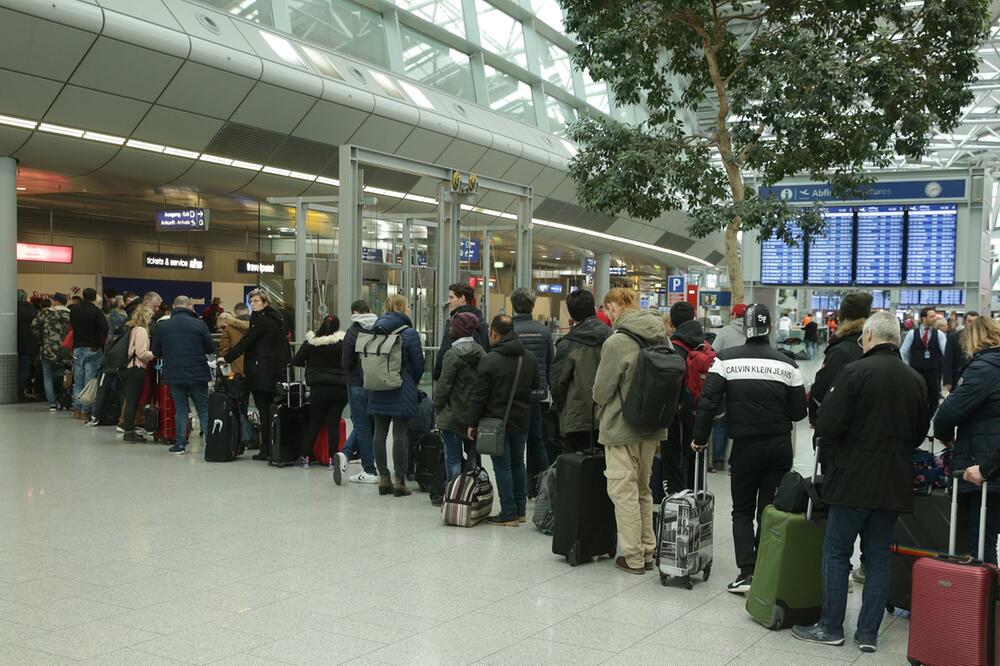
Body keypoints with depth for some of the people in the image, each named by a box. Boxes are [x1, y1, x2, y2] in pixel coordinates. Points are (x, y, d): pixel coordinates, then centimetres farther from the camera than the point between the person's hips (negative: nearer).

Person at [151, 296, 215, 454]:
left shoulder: (162, 325, 0)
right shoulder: (199, 324, -6)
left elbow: (156, 352, 5)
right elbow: (211, 349, -3)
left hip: (173, 374, 1)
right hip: (198, 374, -1)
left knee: (180, 409, 10)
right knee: (203, 409, 7)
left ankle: (181, 444, 9)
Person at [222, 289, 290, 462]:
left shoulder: (260, 320, -11)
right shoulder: (276, 318, 15)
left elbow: (245, 342, -15)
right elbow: (284, 345, 17)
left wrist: (226, 358, -14)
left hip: (261, 373, -8)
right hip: (277, 372, 8)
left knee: (264, 410, -5)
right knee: (272, 409, 11)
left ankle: (266, 449, -3)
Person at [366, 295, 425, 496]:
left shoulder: (375, 331, 3)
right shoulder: (409, 333, -9)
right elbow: (418, 364, -4)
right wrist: (413, 382, 15)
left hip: (378, 390, 4)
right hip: (402, 391, -4)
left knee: (380, 433, 9)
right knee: (400, 434, 0)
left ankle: (383, 479, 13)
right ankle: (399, 481, 2)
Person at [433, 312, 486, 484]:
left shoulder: (452, 355, -14)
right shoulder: (481, 352, 4)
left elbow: (444, 386, -13)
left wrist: (437, 409, -1)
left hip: (453, 415, -6)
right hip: (475, 415, 6)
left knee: (452, 458, 1)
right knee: (473, 455, 15)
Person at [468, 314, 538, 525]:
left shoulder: (490, 360, -15)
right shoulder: (530, 358, 5)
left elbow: (479, 395, -12)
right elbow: (535, 387, 13)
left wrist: (472, 423, -5)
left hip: (497, 421, -6)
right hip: (522, 420, 6)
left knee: (502, 466, 0)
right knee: (518, 463, 15)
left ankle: (509, 513, 1)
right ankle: (521, 510, 21)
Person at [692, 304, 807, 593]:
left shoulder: (726, 359, -7)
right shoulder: (786, 364, -2)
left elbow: (708, 402, -10)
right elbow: (798, 411, 0)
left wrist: (700, 438, 2)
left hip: (745, 446, -1)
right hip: (780, 445, 2)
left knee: (742, 510, 11)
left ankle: (747, 572, -2)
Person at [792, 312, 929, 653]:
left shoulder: (855, 372, -13)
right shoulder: (916, 380, 5)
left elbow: (827, 426, -16)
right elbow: (920, 433, 14)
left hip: (854, 480, -5)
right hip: (895, 484, 5)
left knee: (836, 552, 7)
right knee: (878, 557, 12)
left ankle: (830, 627, 13)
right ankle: (868, 633, 15)